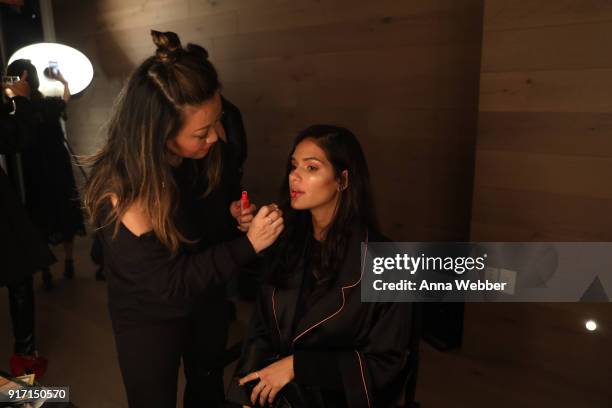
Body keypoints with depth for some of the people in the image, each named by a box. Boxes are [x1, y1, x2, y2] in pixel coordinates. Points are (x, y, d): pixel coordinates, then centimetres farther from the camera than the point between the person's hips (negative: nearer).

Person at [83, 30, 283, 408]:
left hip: (207, 299, 5)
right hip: (149, 318, -5)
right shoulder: (121, 192, -33)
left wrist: (231, 212, -18)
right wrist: (248, 244, -34)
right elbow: (170, 284, -29)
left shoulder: (204, 149, -18)